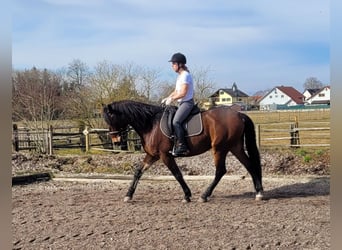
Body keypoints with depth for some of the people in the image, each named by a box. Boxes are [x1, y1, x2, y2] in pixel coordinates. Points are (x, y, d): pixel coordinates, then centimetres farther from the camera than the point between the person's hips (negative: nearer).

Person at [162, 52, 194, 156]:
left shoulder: (185, 75, -14)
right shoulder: (180, 76, 17)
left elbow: (183, 93, -21)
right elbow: (176, 91, 21)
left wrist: (172, 99, -13)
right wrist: (167, 98, 8)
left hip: (187, 102, -11)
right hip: (181, 103, 11)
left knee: (176, 121, -24)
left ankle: (182, 146, -24)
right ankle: (176, 144, 11)